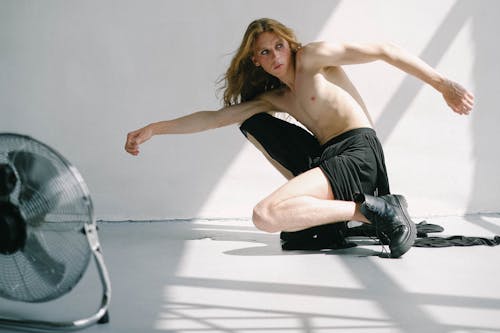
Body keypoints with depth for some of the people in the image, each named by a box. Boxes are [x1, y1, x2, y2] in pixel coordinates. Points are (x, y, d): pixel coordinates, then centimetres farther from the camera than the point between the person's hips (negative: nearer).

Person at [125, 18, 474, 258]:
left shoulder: (312, 56, 2)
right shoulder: (275, 98, 21)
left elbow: (384, 50, -2)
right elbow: (215, 117, 19)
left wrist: (444, 84, -7)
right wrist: (153, 129, 13)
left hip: (359, 152, -8)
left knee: (265, 215, -25)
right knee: (251, 121, 14)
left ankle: (375, 209, -18)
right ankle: (320, 201, 3)